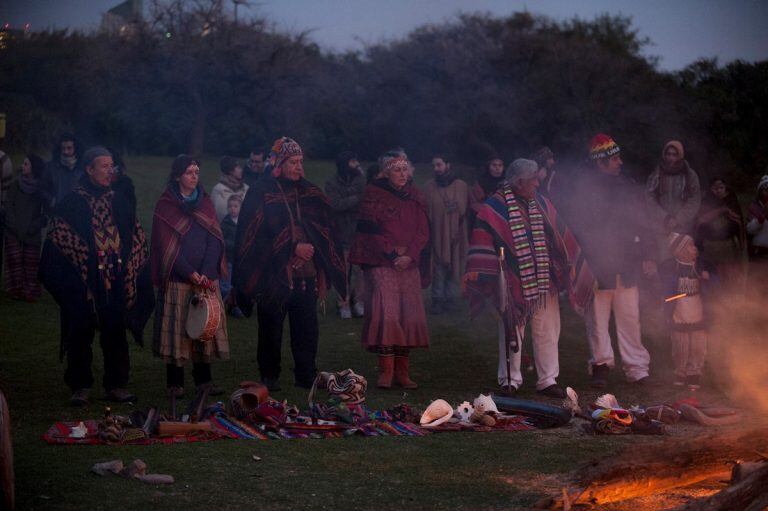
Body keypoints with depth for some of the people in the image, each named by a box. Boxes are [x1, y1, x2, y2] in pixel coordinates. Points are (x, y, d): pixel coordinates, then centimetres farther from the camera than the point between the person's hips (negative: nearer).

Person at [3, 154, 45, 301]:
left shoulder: (42, 187, -2)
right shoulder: (17, 184, 2)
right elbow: (8, 205, 1)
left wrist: (36, 226, -9)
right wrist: (14, 224, -8)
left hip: (32, 234, -1)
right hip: (14, 232, 1)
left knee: (31, 262, -2)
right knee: (15, 261, -1)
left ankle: (31, 292, 4)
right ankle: (16, 289, 4)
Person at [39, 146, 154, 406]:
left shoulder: (119, 203, 12)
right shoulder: (71, 204, -2)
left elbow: (136, 238, 17)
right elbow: (57, 239, -5)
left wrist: (128, 272, 8)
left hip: (115, 283, 4)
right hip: (83, 284, -4)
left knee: (115, 335, 6)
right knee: (80, 334, 1)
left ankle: (116, 384, 15)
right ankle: (80, 387, 9)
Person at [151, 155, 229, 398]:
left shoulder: (205, 203, 12)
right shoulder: (165, 206, 0)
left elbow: (214, 240, 4)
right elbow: (166, 245, -6)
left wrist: (206, 273, -10)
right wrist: (190, 274, -15)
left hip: (207, 277, 4)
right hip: (177, 278, -4)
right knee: (177, 326, -4)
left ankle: (203, 378, 7)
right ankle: (175, 382, 2)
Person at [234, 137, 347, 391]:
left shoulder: (309, 192, 12)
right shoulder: (261, 193, -4)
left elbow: (324, 230, 17)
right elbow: (255, 237, -9)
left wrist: (311, 249, -3)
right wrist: (292, 249, -13)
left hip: (306, 274, 4)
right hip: (274, 274, -4)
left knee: (307, 327, 3)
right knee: (271, 327, 3)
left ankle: (306, 375, 12)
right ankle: (269, 376, 13)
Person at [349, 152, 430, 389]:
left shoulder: (414, 196, 14)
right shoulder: (374, 194, 2)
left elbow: (423, 230, 9)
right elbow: (368, 230, -4)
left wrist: (409, 255, -6)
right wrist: (392, 251, -11)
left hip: (409, 263, 4)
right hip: (382, 263, -4)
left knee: (410, 315, -1)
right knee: (386, 314, -15)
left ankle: (402, 371, 5)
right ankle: (385, 370, -11)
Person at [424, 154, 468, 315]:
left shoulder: (461, 186, 5)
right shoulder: (429, 187, 5)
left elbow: (466, 210, 7)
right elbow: (425, 211, 1)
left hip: (456, 234, 1)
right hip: (437, 234, -1)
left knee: (455, 267, 2)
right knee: (438, 267, -3)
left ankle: (450, 298, 11)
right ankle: (438, 300, 2)